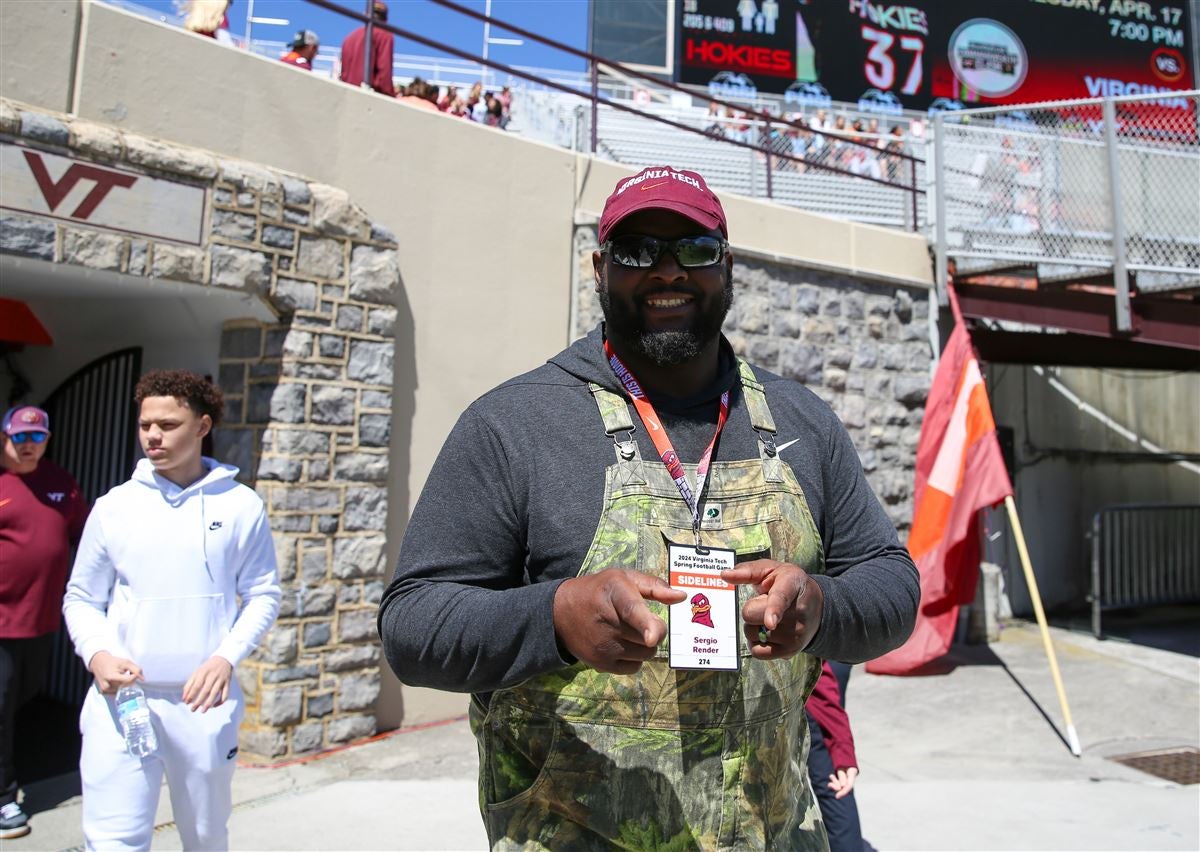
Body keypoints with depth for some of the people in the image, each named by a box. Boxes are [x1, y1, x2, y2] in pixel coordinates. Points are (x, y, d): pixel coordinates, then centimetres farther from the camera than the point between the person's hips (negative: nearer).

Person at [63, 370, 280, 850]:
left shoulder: (240, 506, -2)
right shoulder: (115, 506, 2)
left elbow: (263, 595, 1)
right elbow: (81, 598, 8)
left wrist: (226, 656, -13)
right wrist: (98, 654, -10)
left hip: (205, 701, 0)